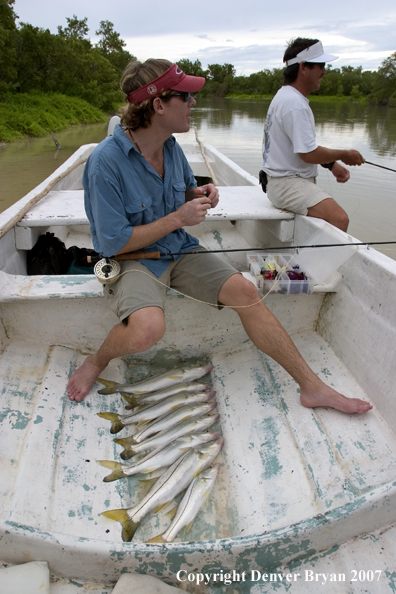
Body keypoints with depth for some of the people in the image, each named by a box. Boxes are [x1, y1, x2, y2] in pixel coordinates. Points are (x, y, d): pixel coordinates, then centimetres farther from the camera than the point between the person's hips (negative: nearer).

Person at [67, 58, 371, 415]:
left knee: (244, 291, -13)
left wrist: (202, 194, -3)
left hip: (178, 250, 6)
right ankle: (97, 360, 1)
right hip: (130, 259, -6)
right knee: (148, 329, -36)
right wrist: (179, 218, -19)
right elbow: (113, 243, -20)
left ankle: (312, 386, -3)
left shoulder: (170, 145, 3)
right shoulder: (106, 161, -19)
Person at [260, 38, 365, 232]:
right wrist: (343, 155, -4)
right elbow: (309, 154, -20)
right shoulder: (294, 103, -17)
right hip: (286, 184, -11)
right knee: (339, 219, -26)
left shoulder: (286, 96, 16)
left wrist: (331, 164, 11)